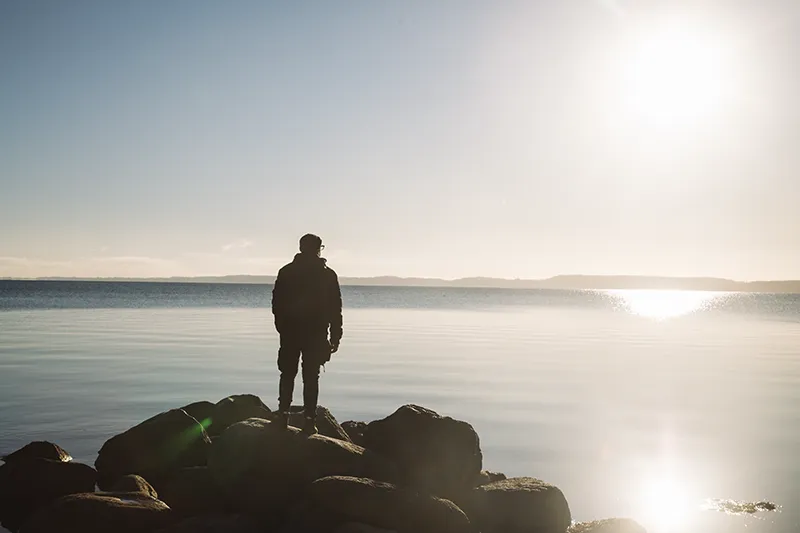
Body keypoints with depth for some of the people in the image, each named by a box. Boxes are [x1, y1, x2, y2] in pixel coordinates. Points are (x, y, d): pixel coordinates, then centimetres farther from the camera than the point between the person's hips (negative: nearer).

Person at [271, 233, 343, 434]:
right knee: (311, 377, 3)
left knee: (287, 374, 14)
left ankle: (283, 414, 9)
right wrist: (335, 336, 3)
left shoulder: (286, 272, 2)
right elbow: (335, 309, -2)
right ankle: (309, 420, 1)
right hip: (316, 334, -1)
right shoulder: (328, 275, -2)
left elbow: (276, 303, 3)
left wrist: (282, 327, 14)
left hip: (290, 332, 1)